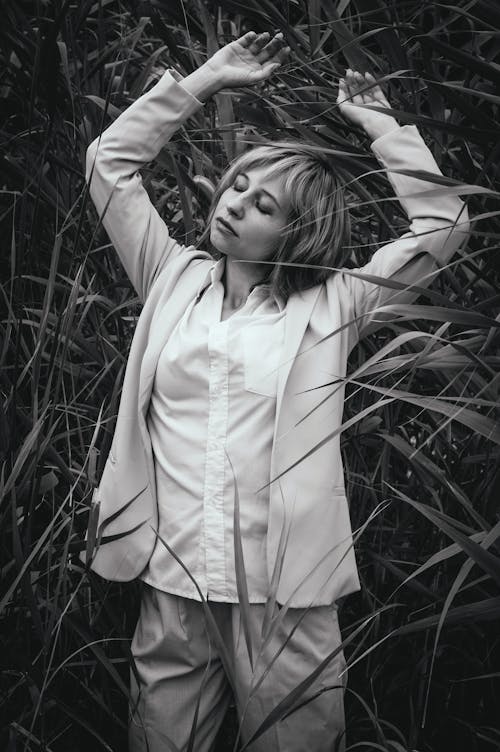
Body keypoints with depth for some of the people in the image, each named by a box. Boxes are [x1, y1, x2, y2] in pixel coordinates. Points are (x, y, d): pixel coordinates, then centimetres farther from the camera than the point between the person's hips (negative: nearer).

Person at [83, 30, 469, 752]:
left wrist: (380, 125, 0)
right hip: (171, 590, 3)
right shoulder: (175, 279, 9)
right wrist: (206, 79, 9)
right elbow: (110, 163, 12)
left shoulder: (330, 304, 1)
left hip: (285, 599, -2)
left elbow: (443, 224, -4)